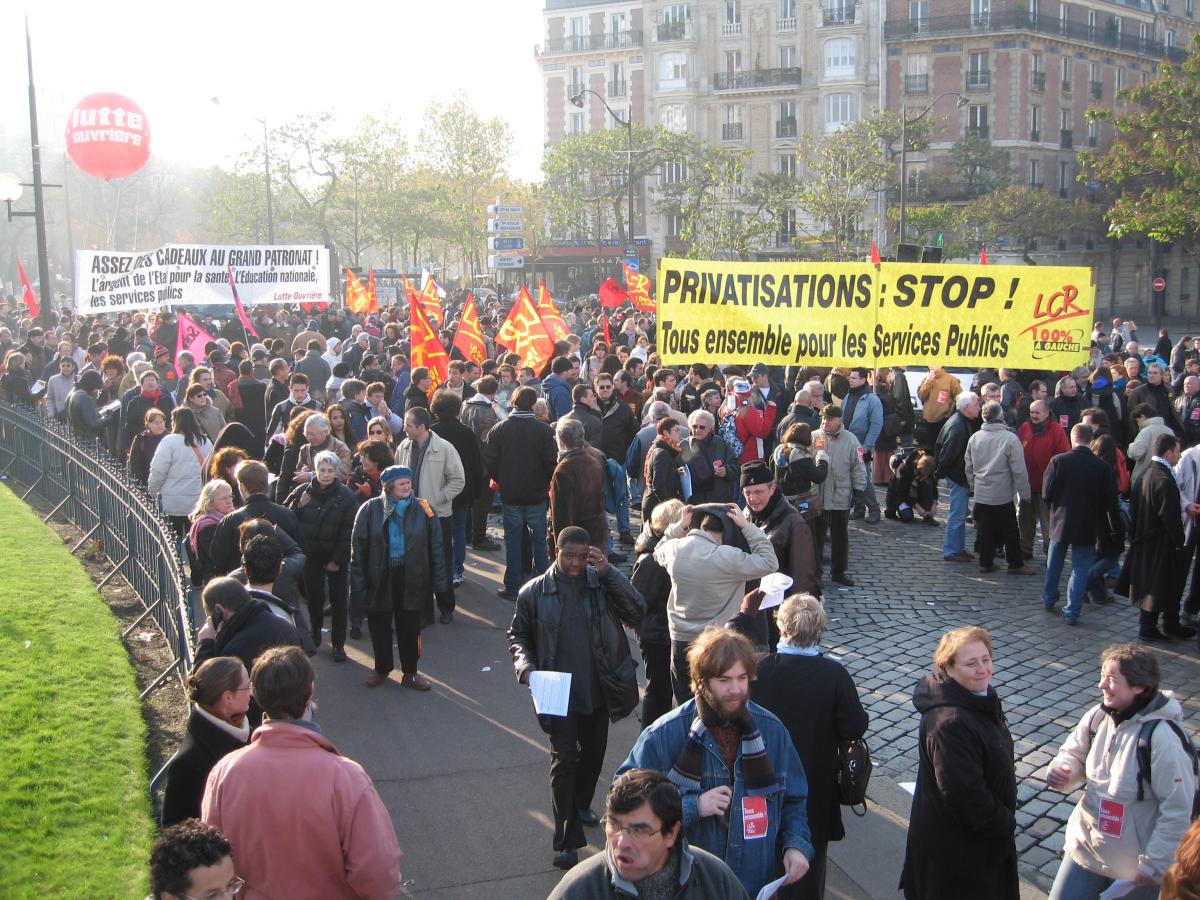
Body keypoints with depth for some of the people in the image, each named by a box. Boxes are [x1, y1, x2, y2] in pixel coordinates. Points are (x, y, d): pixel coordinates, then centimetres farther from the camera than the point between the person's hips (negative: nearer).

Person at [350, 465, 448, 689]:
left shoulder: (423, 509, -4)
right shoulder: (370, 509, -6)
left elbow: (436, 545, 0)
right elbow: (358, 547, -4)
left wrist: (439, 579, -3)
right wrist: (358, 582, -8)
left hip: (410, 577, 0)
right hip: (379, 577, 0)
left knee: (410, 627, 9)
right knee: (379, 626, 14)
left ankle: (410, 672, 24)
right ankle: (381, 668, 34)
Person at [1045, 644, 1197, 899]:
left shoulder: (1163, 737, -24)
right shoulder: (1097, 716, -7)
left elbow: (1177, 810, -20)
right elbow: (1074, 754, 9)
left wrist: (1153, 865, -14)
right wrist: (1061, 768, -15)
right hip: (1086, 846, 5)